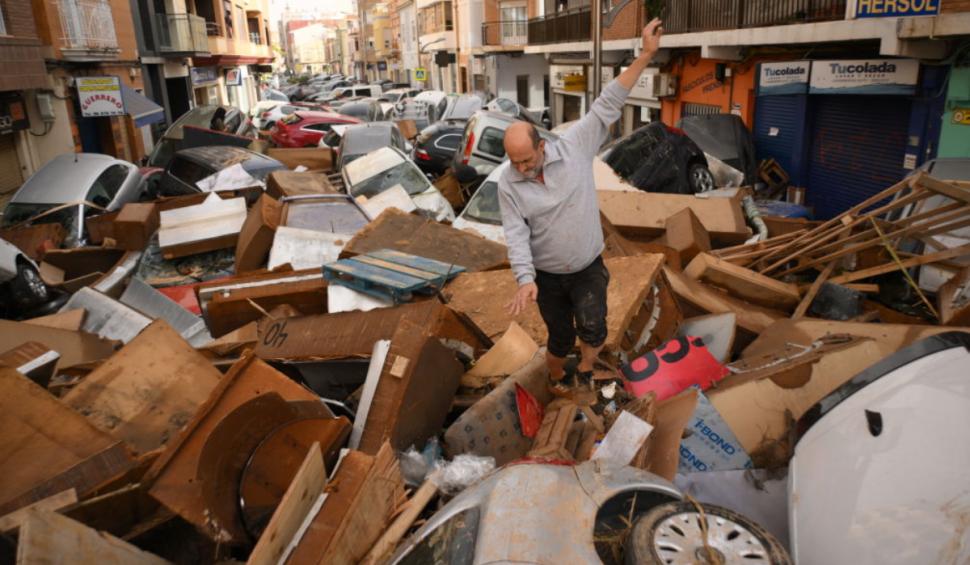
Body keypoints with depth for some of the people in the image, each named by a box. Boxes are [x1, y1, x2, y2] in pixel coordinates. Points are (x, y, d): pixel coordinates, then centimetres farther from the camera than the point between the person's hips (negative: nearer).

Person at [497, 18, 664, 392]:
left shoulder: (574, 147, -15)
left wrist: (645, 56, -18)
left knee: (592, 327, -18)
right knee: (561, 338, 13)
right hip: (546, 275, 1)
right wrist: (525, 280, -32)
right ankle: (556, 377, 44)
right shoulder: (508, 185, -14)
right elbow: (516, 236, -17)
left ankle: (585, 371, 14)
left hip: (588, 268, 0)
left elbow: (607, 106, -15)